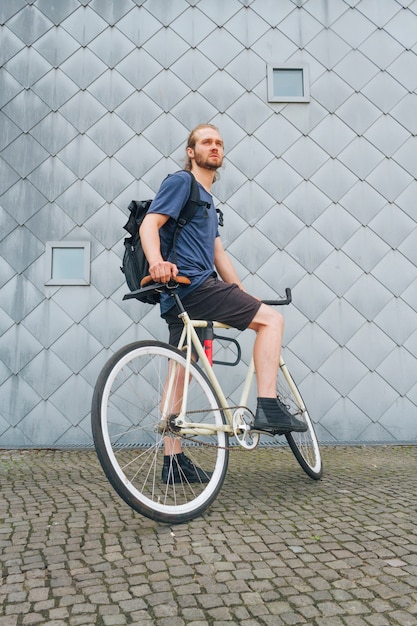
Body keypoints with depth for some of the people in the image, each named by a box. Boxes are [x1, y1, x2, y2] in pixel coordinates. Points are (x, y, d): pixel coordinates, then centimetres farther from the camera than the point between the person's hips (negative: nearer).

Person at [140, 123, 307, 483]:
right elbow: (149, 224, -14)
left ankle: (173, 460, 13)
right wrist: (157, 261, -34)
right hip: (192, 284, -9)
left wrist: (244, 295, 21)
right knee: (272, 319, -9)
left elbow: (218, 254, 26)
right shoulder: (181, 182, 1)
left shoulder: (208, 199, 28)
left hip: (182, 296, 9)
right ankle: (268, 408, -14)